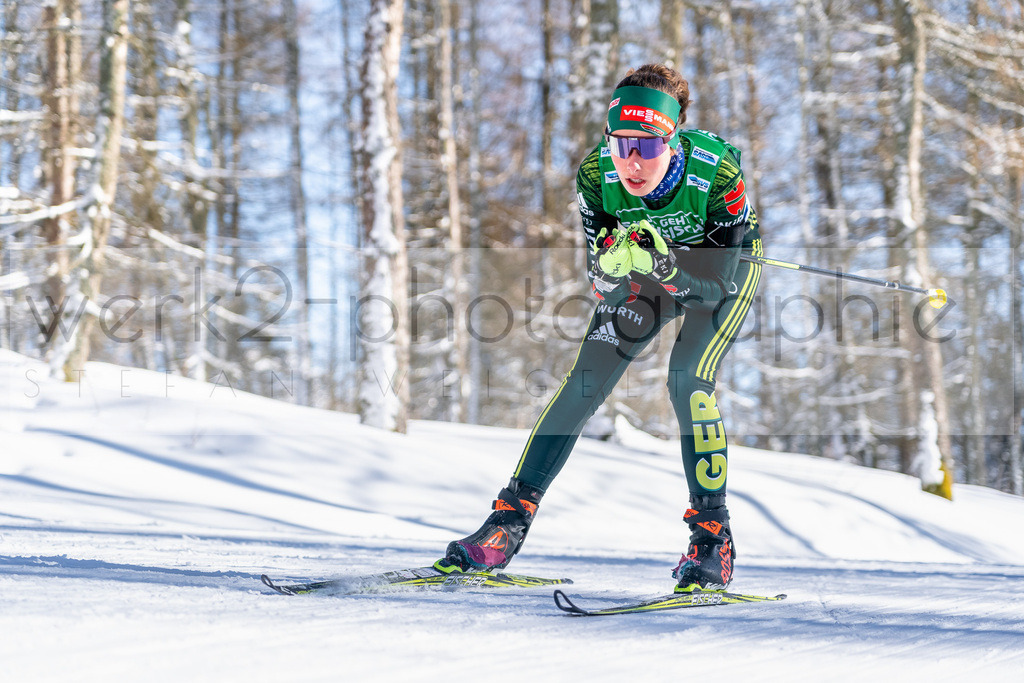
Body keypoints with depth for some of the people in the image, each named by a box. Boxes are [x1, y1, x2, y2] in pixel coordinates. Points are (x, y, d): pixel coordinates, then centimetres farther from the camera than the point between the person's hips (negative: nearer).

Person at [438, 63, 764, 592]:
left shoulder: (717, 171, -37)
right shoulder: (597, 173, -29)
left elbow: (718, 280, -32)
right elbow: (602, 277, -21)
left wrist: (665, 263, -49)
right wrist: (613, 260, -44)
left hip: (725, 267, -3)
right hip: (643, 277, 3)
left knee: (688, 383, -24)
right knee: (583, 384, -8)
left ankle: (713, 539, -14)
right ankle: (511, 520, 1)